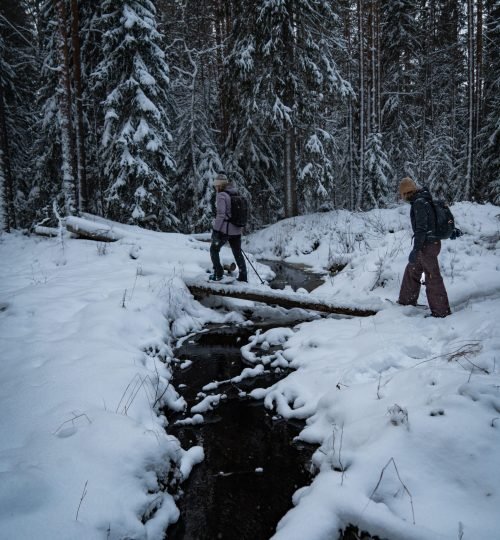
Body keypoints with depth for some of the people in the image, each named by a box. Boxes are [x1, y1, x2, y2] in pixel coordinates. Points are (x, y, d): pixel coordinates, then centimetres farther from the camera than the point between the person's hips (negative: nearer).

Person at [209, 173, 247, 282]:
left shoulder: (221, 195, -12)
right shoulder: (236, 194, 10)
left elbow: (221, 214, -18)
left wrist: (215, 229, -15)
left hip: (224, 230, -6)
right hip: (237, 230, 7)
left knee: (214, 249, 13)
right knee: (238, 253, 15)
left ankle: (218, 273, 10)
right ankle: (243, 277, 20)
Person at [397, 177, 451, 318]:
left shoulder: (419, 203, -19)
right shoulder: (425, 200, 10)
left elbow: (421, 228, -25)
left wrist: (415, 249, -26)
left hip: (427, 245, -10)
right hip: (432, 242, 10)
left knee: (433, 278, -3)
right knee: (412, 271, 20)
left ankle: (441, 311, 4)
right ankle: (407, 301, 33)